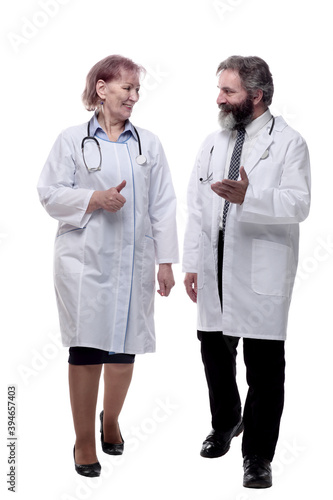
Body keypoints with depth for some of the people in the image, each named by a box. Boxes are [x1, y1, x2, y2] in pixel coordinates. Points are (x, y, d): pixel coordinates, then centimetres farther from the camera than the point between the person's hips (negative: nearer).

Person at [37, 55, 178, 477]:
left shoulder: (148, 143, 11)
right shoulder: (72, 141, 3)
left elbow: (162, 205, 9)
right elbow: (50, 195, 0)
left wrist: (166, 261, 4)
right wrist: (95, 199, -16)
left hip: (134, 262, 3)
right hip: (85, 260, -3)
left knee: (125, 347, 6)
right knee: (86, 349, -1)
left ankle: (110, 420, 32)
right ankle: (84, 441, 14)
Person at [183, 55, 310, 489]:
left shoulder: (288, 142, -4)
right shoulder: (213, 143, 13)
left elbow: (298, 205, -16)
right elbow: (197, 207, 13)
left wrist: (248, 197, -31)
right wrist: (191, 263, 9)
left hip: (261, 272, -5)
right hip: (216, 267, 6)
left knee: (264, 367, 0)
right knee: (214, 350, 16)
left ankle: (258, 456, 12)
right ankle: (225, 422, 41)